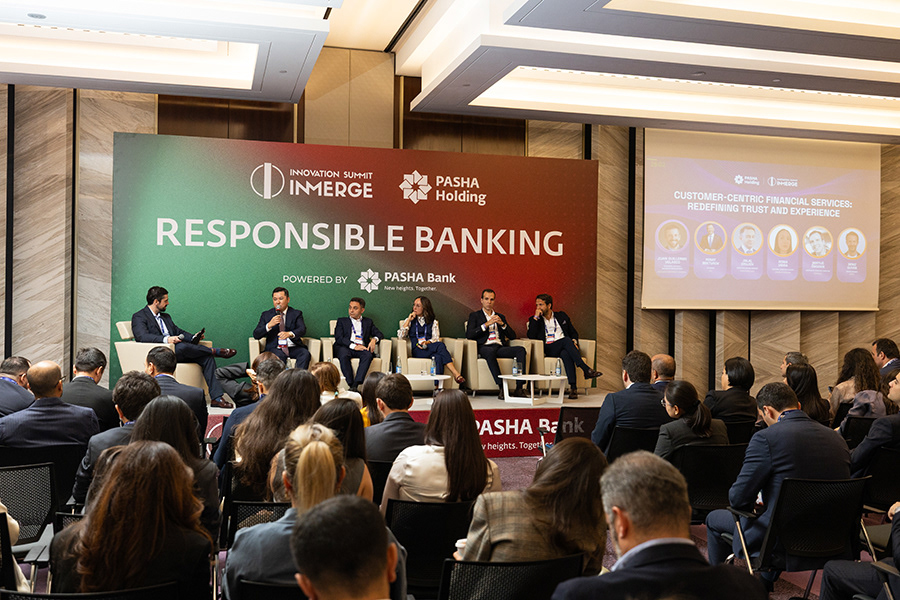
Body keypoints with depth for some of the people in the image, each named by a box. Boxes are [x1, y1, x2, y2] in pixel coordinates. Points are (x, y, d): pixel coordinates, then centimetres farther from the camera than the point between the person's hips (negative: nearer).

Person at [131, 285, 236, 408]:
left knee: (207, 357, -15)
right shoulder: (139, 317, 1)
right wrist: (166, 339, -31)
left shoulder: (166, 316, 27)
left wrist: (194, 337, 5)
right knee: (181, 346, -38)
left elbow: (179, 331, 27)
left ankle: (216, 398, -20)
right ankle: (215, 351, -14)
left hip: (178, 353, 8)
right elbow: (142, 336, -17)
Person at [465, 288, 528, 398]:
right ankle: (502, 387, -40)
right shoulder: (474, 316, 17)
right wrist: (487, 324, -6)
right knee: (490, 352, -41)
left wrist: (502, 324, 2)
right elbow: (469, 335, -1)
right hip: (484, 347, -4)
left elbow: (512, 336, 19)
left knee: (521, 350, -26)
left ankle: (519, 388, -32)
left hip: (500, 347, 4)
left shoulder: (500, 317, 27)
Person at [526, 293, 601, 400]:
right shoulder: (534, 320, 16)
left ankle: (573, 387, -45)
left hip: (565, 348, 2)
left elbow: (573, 332, 25)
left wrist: (574, 341, 1)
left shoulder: (561, 316, 22)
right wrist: (536, 317, -3)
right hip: (549, 349, -2)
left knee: (565, 354, -38)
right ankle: (587, 370, -41)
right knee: (566, 340, -34)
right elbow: (531, 336, -3)